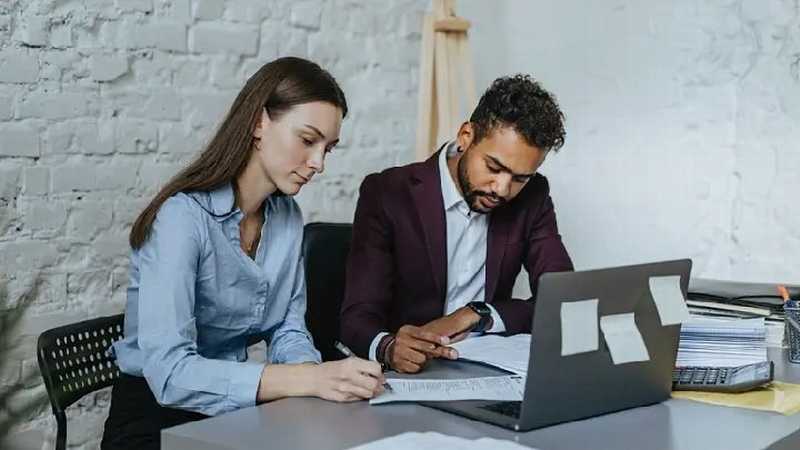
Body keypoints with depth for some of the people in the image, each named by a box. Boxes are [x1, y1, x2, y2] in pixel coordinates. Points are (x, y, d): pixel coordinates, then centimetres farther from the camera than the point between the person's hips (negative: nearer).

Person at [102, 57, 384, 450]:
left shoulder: (287, 216, 3)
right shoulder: (182, 216, -20)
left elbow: (288, 330, 5)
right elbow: (169, 372, -29)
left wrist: (316, 374, -17)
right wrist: (308, 379, -37)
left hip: (237, 410, 7)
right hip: (158, 418, -7)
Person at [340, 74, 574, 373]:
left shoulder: (533, 198, 1)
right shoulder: (387, 193, -10)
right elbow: (358, 317, -14)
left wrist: (477, 315, -18)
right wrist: (388, 348, -37)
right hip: (406, 372, -2)